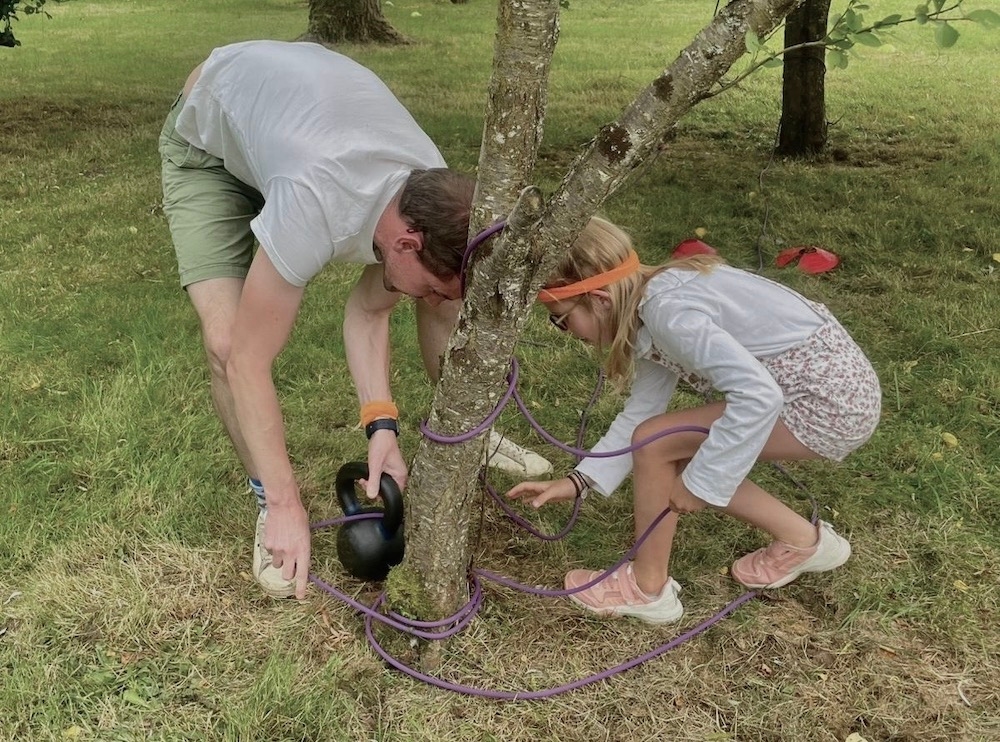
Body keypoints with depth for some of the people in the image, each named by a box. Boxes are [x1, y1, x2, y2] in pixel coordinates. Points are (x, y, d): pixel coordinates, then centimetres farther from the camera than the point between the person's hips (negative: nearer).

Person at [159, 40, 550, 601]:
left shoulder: (435, 205, -25)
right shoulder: (315, 211, -46)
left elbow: (369, 311, -11)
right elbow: (247, 361, -36)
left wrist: (381, 426, -23)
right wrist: (286, 505, -30)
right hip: (209, 136, -4)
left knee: (447, 295, -5)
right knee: (226, 341, -24)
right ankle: (269, 502, 1)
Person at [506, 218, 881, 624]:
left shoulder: (666, 309, -22)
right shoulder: (653, 301, 6)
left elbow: (758, 396, -29)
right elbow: (639, 412, 12)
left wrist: (701, 480, -20)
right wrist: (579, 481, 8)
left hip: (830, 400, -9)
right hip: (835, 384, 9)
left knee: (655, 442, -8)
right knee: (680, 457, 14)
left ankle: (648, 587, 9)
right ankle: (803, 540, 25)